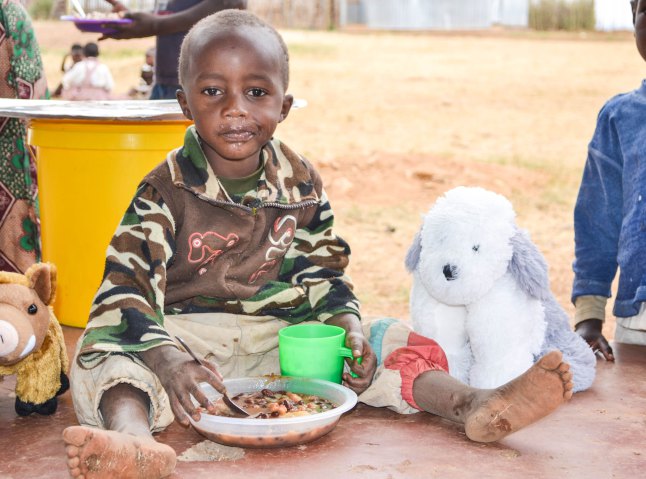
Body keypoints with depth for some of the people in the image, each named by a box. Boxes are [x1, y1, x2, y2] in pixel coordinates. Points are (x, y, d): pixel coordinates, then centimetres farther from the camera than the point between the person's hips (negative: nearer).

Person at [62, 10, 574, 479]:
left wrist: (347, 324, -12)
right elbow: (129, 286, -18)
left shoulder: (301, 184, 2)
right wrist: (167, 361, -35)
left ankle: (473, 405, -27)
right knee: (106, 354, -33)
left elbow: (322, 273, 9)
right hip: (187, 335, -4)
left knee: (383, 340, -10)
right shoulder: (167, 190, -12)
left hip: (280, 334, 4)